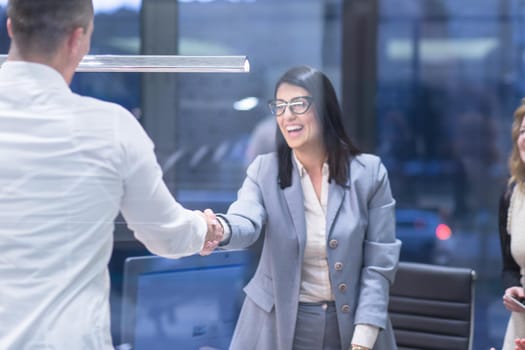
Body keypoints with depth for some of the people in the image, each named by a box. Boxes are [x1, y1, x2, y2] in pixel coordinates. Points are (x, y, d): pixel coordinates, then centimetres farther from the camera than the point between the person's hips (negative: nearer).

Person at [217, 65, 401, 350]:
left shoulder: (369, 172, -5)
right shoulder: (264, 170, -3)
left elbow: (379, 262, -4)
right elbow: (245, 223, -22)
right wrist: (219, 229, -46)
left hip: (351, 324, 0)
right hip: (279, 325, 0)